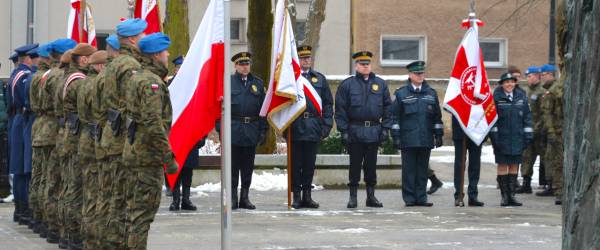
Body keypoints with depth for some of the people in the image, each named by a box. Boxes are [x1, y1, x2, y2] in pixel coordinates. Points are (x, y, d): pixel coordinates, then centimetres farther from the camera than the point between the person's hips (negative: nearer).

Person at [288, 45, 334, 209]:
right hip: (295, 128, -3)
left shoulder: (320, 79, 12)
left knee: (310, 163, 7)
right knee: (295, 163, 1)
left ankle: (307, 196, 14)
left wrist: (327, 125, 3)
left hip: (313, 127, 3)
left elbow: (328, 103, 13)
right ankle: (296, 197, 7)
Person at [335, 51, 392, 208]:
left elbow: (387, 107, 11)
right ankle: (353, 197, 8)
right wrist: (343, 131, -7)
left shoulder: (380, 84, 9)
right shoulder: (347, 85, 1)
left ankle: (371, 196, 16)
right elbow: (340, 109, -1)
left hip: (374, 132, 2)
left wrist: (385, 128, 3)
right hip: (355, 132, -2)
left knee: (371, 165, 8)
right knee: (355, 165, 2)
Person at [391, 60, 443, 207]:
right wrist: (396, 137, -5)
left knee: (423, 169, 6)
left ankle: (421, 198, 11)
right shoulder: (401, 94, 3)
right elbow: (395, 117, 1)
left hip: (426, 139, 3)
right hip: (408, 139, -3)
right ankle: (409, 199, 5)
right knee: (409, 170, 0)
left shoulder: (431, 93, 12)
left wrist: (438, 135, 9)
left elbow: (437, 117, 14)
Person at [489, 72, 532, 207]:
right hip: (502, 138, -3)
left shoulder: (521, 96, 6)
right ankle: (504, 195, 7)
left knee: (514, 165, 6)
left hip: (517, 138, 3)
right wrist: (493, 135, -9)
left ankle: (511, 194, 13)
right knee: (502, 165, 1)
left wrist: (528, 134, 4)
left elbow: (527, 116, 9)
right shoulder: (496, 98, -5)